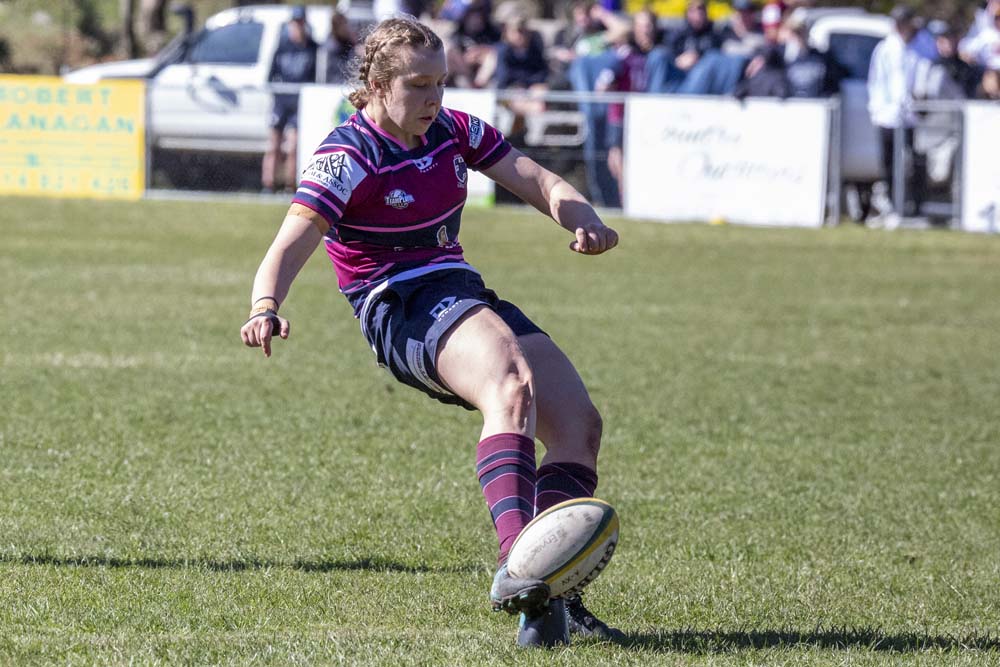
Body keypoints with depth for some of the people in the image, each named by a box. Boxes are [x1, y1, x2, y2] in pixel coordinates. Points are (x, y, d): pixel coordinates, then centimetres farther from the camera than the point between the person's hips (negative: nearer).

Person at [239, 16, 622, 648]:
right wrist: (266, 307, -43)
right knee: (512, 389, -36)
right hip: (402, 311, -8)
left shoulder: (453, 130, 10)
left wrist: (584, 220, -16)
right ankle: (515, 563, -54)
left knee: (579, 422, -6)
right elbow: (290, 245, -22)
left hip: (466, 296, 8)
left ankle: (550, 595, -11)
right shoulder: (348, 158, -10)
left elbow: (537, 181, 7)